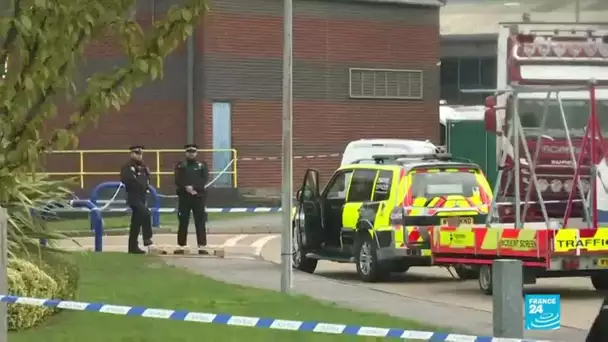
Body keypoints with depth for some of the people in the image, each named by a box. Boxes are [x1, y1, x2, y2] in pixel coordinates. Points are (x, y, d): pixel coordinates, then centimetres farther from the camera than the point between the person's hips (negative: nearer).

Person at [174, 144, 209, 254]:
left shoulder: (202, 166, 8)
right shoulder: (180, 166, 10)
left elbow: (204, 180, -5)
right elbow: (178, 180, -2)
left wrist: (193, 187, -18)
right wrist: (186, 188, -19)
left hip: (198, 197, -1)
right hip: (184, 197, 1)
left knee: (200, 222, -3)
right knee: (183, 222, 2)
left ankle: (201, 247, -2)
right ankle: (181, 246, 6)